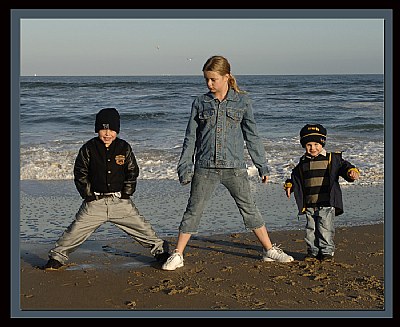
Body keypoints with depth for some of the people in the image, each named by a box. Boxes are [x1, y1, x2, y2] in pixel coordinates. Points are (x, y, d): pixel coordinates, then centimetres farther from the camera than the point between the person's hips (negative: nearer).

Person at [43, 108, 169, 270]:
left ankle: (160, 249, 20)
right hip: (95, 201, -1)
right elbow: (80, 173, 0)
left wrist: (126, 194, 0)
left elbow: (132, 172, 8)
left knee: (141, 226, 2)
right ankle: (57, 256, 11)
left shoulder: (124, 148, 2)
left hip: (120, 200, 1)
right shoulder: (88, 148, -3)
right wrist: (89, 195, -5)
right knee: (76, 229, -4)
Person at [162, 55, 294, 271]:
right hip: (205, 167, 0)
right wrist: (184, 167, 3)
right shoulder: (200, 103, 5)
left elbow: (252, 136, 8)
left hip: (234, 166, 0)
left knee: (249, 208, 7)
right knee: (193, 210, 2)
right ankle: (177, 255, 10)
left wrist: (262, 165, 7)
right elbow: (191, 138, 8)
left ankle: (269, 250, 19)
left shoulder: (242, 101, 3)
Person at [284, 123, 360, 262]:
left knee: (325, 229, -5)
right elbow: (295, 177, 25)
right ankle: (312, 252, 18)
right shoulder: (303, 163, 13)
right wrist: (289, 185, 11)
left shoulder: (332, 159, 0)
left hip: (326, 202, -4)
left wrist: (352, 172, -25)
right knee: (311, 229, 8)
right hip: (309, 205, 4)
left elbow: (344, 166, -5)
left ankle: (327, 252, 6)